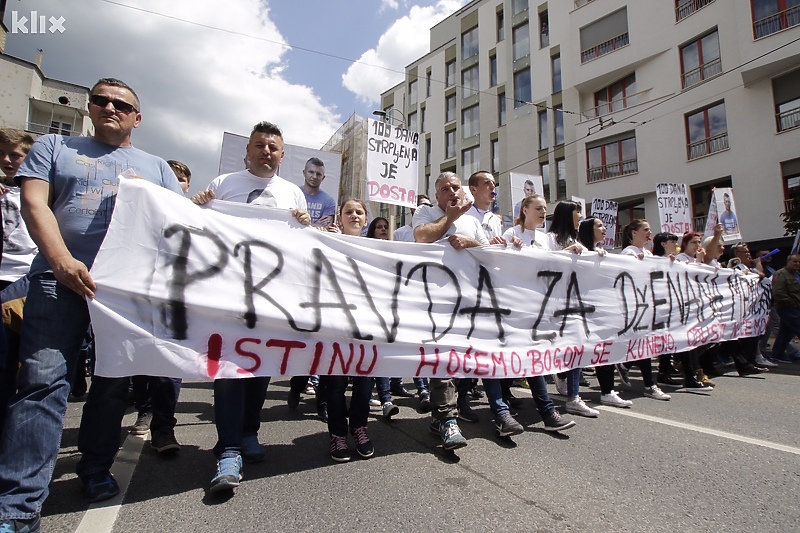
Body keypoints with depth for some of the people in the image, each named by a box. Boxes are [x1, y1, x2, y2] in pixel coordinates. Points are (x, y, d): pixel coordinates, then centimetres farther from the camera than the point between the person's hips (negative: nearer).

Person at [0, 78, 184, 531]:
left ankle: (96, 469, 23)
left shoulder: (157, 166, 20)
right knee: (43, 380, -9)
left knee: (114, 381, 7)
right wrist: (62, 261, -15)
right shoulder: (55, 147, 16)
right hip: (61, 276, -1)